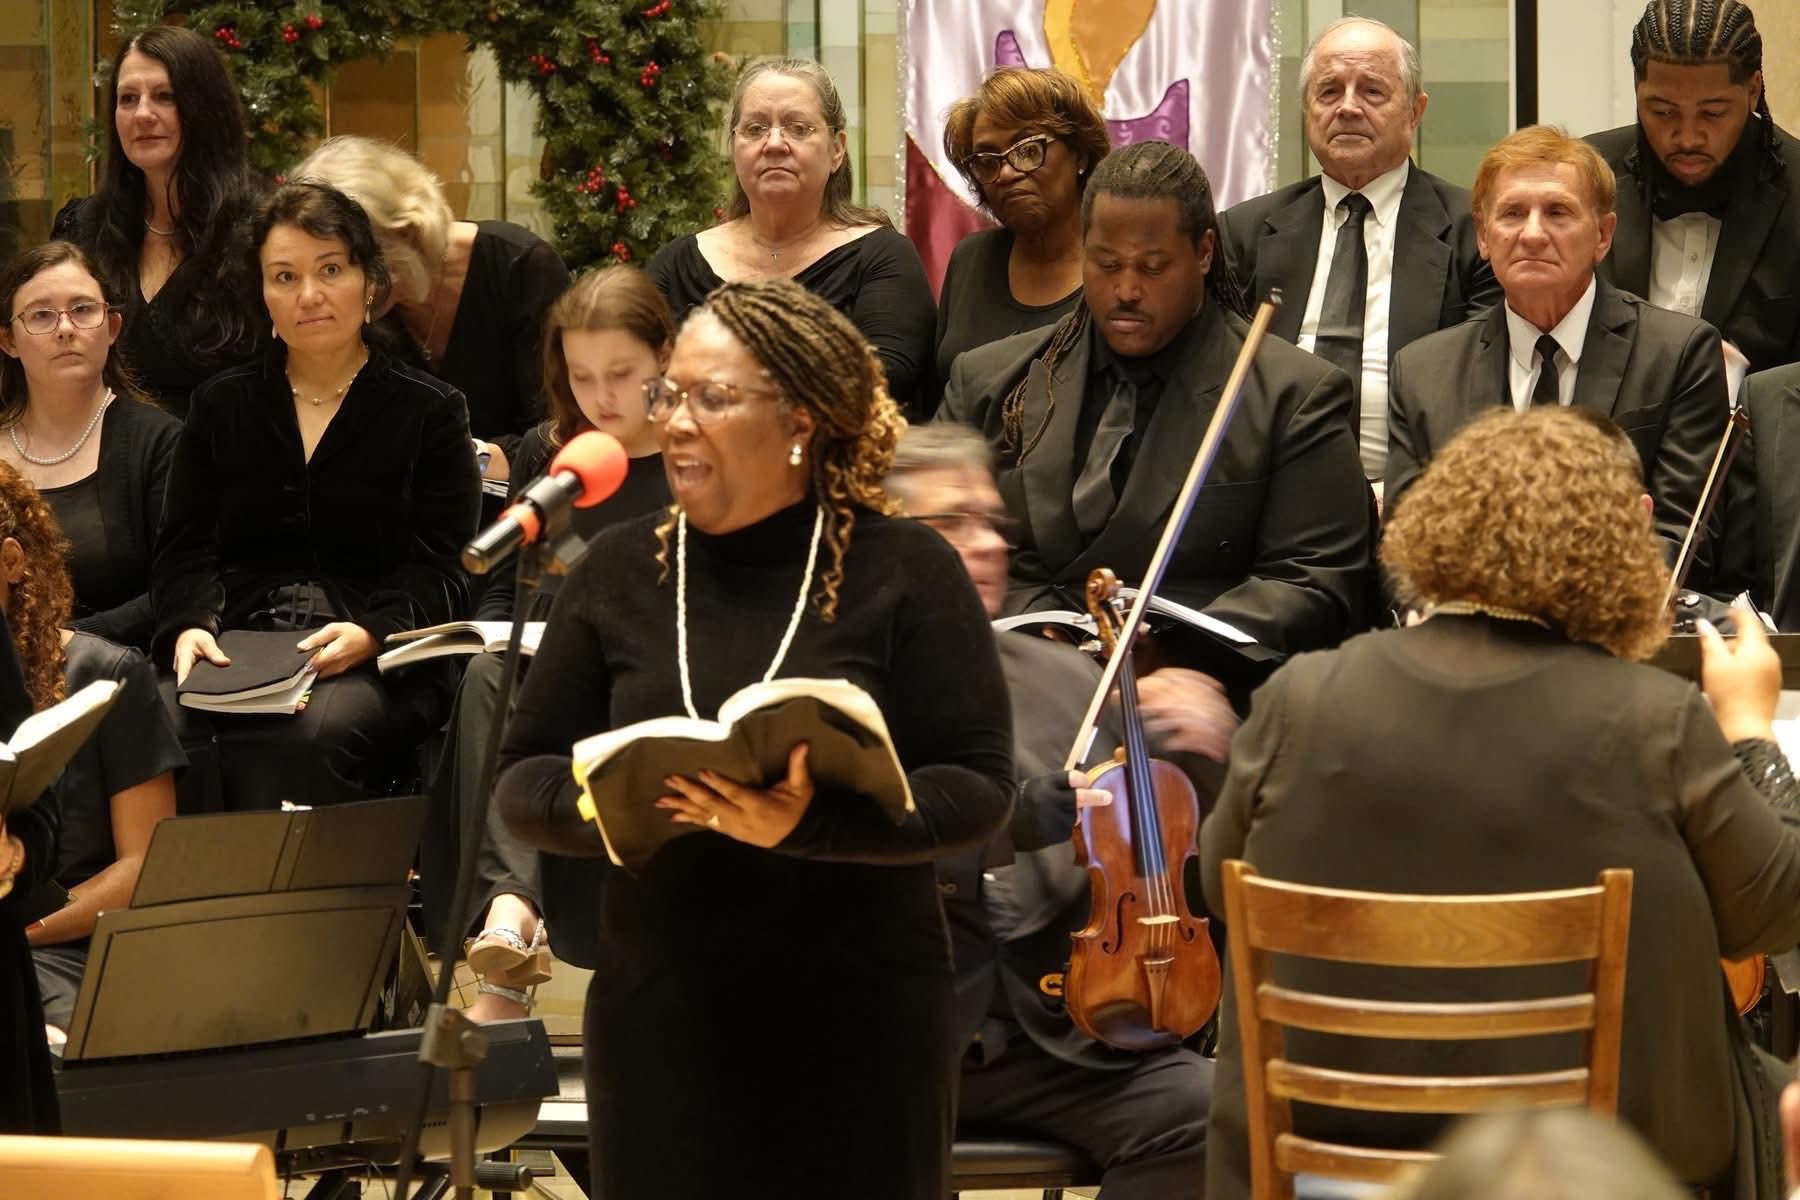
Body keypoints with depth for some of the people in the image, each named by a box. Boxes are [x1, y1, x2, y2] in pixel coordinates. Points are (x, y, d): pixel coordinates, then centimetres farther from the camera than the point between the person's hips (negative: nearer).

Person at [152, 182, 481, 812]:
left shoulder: (428, 411, 10)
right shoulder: (223, 406, 20)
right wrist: (190, 626, -11)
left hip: (379, 661, -2)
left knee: (310, 734, -37)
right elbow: (184, 549, 12)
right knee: (175, 731, -33)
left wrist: (369, 634, -18)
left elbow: (442, 570, 1)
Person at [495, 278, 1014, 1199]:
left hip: (860, 1020, -2)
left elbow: (978, 787, -8)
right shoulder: (620, 569, 5)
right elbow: (523, 778, 7)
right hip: (659, 1015, 2)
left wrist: (808, 823, -24)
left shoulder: (903, 571, -3)